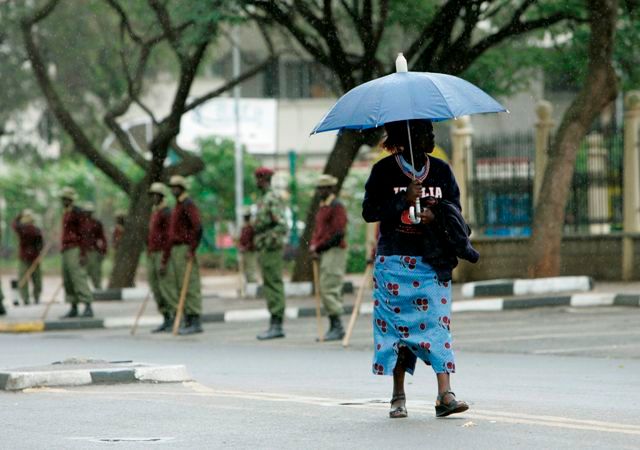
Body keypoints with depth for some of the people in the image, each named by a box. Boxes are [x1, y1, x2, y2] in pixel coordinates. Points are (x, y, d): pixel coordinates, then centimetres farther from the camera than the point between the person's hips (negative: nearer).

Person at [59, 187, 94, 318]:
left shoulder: (77, 212, -9)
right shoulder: (66, 213, 20)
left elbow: (83, 233, -14)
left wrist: (83, 254, -19)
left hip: (75, 251, -10)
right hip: (66, 251, 10)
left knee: (78, 277, -16)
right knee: (67, 280, 8)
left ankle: (88, 308, -19)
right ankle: (73, 309, 13)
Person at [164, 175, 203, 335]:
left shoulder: (188, 205, -8)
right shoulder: (176, 208, 22)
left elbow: (198, 227, -20)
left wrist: (192, 250, -24)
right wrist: (165, 260, 23)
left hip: (185, 249, -10)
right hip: (175, 250, 10)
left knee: (190, 286, -10)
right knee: (179, 288, 8)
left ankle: (196, 323, -10)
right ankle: (187, 322, 9)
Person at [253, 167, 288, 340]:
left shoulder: (273, 199, -13)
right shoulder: (263, 200, 18)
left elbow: (282, 226, -21)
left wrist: (270, 241, -23)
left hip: (271, 250, -10)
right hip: (263, 250, 10)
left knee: (274, 286, -8)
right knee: (269, 287, 11)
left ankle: (277, 326, -8)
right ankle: (275, 325, 15)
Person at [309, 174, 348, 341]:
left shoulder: (337, 207, -10)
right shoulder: (322, 208, 19)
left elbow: (337, 233, -18)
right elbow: (317, 229, 21)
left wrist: (319, 247, -13)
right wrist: (313, 247, 2)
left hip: (334, 252, -10)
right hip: (323, 253, 10)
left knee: (329, 290, -14)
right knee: (326, 291, 8)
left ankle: (337, 327, -12)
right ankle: (334, 328, 11)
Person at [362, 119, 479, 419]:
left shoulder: (441, 170, 9)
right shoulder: (384, 170, 1)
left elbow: (455, 208, 9)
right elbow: (369, 211, -4)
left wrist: (435, 215, -12)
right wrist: (404, 200, -15)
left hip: (432, 261, 2)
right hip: (394, 261, -1)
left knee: (437, 321, -9)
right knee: (396, 324, 0)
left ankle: (444, 395, -16)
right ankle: (398, 397, 9)